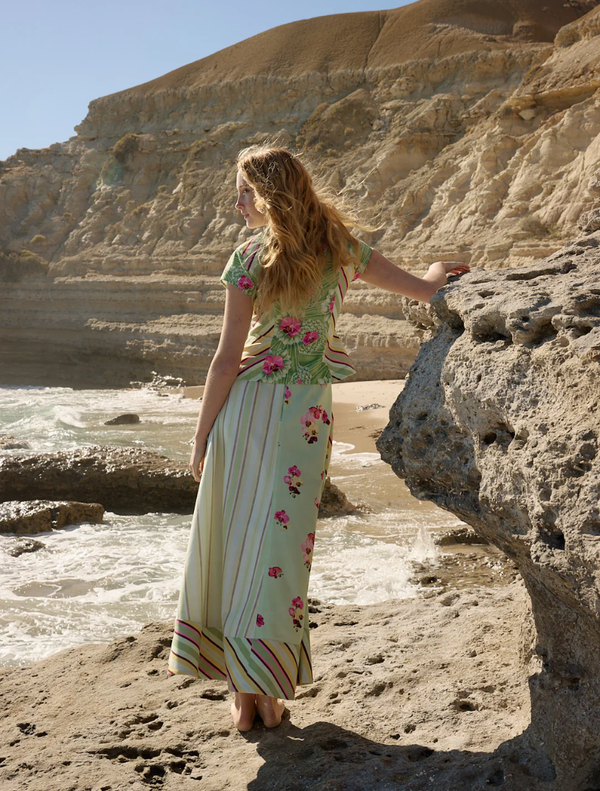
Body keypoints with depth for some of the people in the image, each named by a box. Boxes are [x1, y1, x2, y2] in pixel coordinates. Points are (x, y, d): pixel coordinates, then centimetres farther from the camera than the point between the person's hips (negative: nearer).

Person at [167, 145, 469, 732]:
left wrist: (201, 437, -1)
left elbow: (228, 359, -9)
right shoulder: (342, 249, 4)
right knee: (281, 543, 10)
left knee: (237, 541, 7)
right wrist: (436, 275, 39)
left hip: (250, 406, -3)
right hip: (309, 413, 3)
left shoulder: (250, 260, -9)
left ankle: (244, 692, 11)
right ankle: (269, 692, 13)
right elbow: (426, 292, 14)